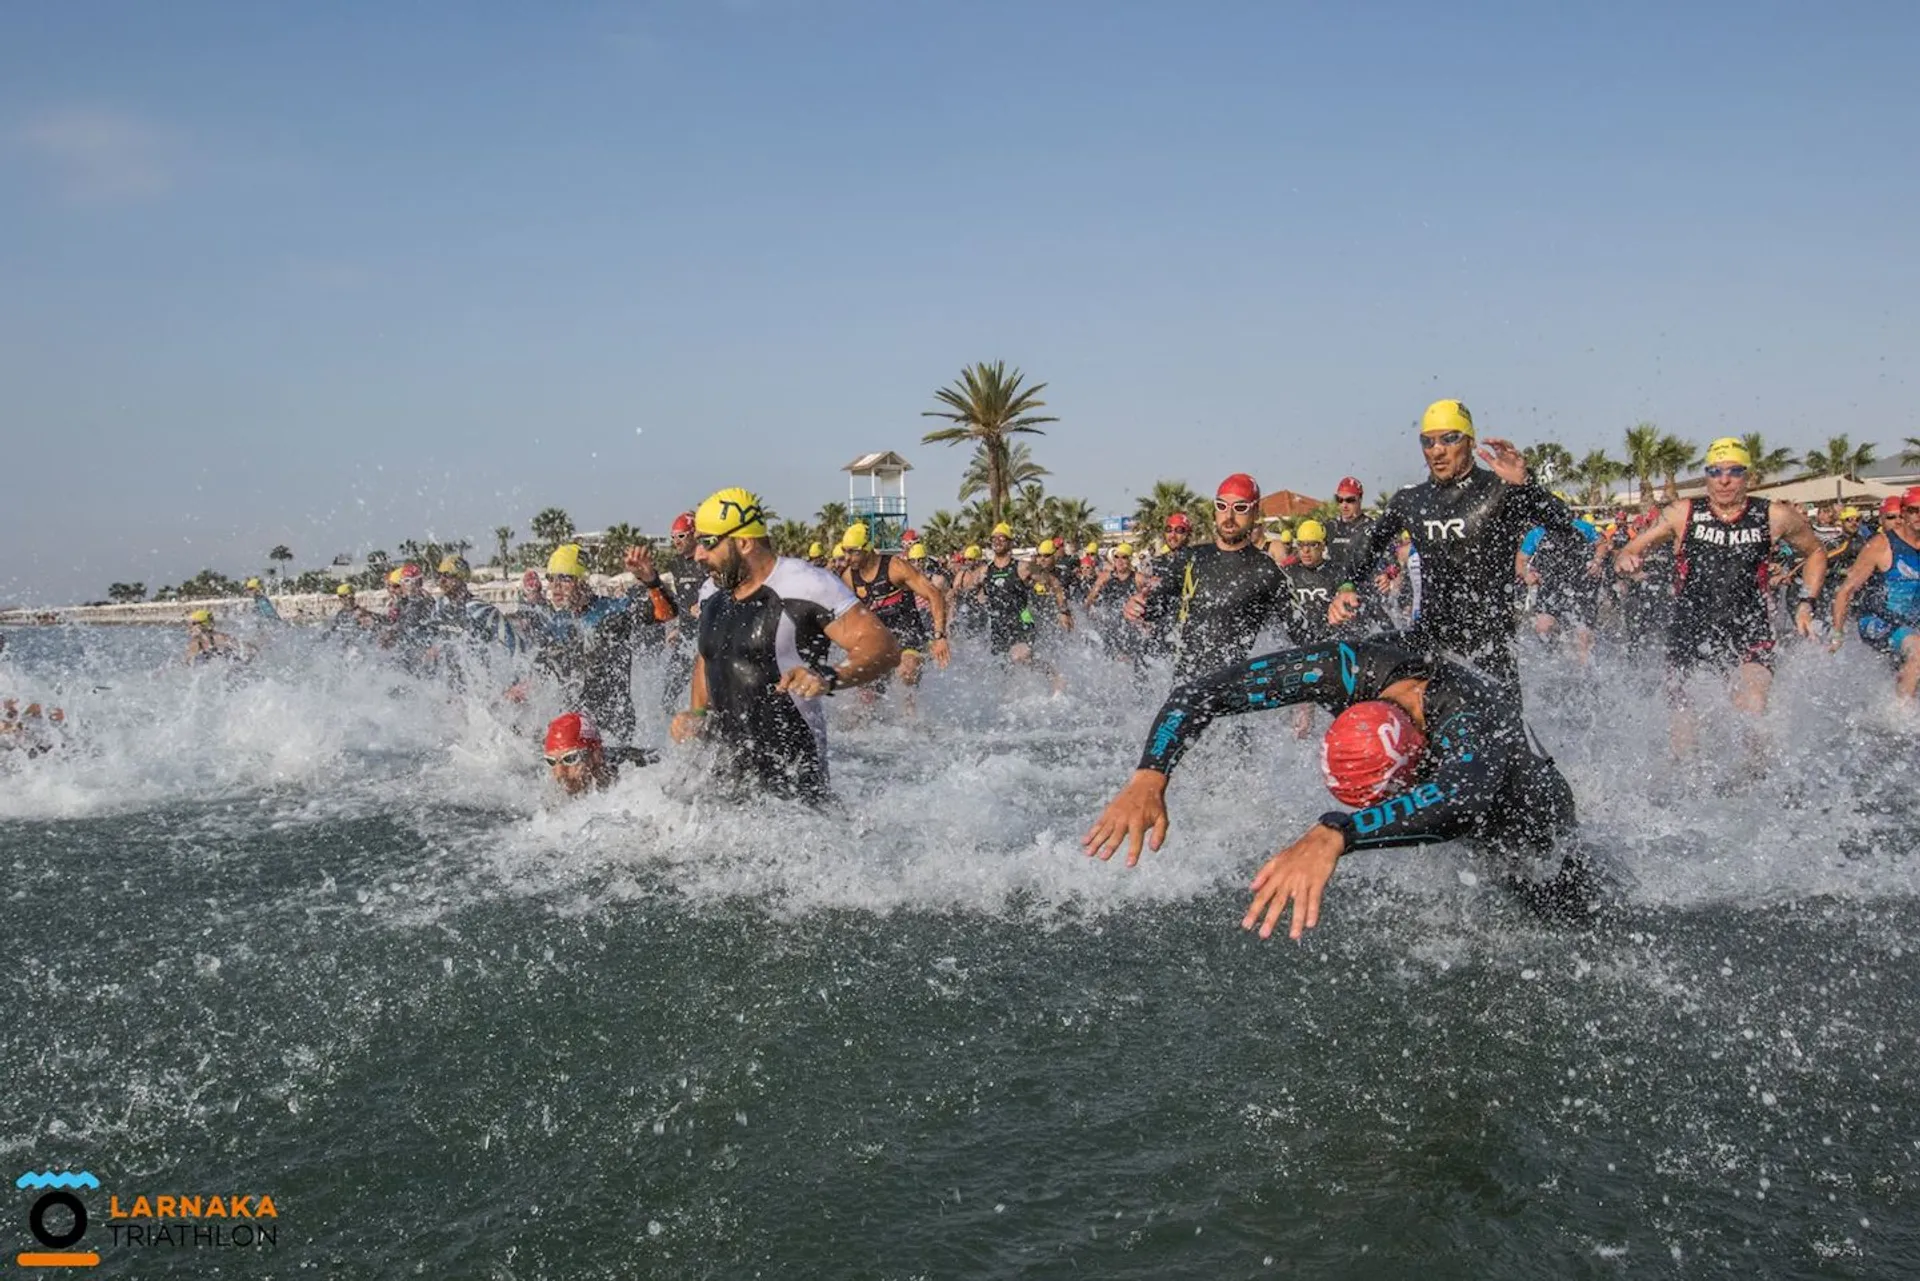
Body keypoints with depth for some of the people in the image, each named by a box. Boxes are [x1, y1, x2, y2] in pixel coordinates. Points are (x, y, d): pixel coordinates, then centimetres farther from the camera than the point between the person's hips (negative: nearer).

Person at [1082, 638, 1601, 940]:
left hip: (1529, 825, -4)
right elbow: (1200, 693, -35)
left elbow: (1461, 797, -70)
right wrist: (1148, 780, -51)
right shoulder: (1351, 668, -36)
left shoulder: (1467, 715, -47)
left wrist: (1332, 837, -83)